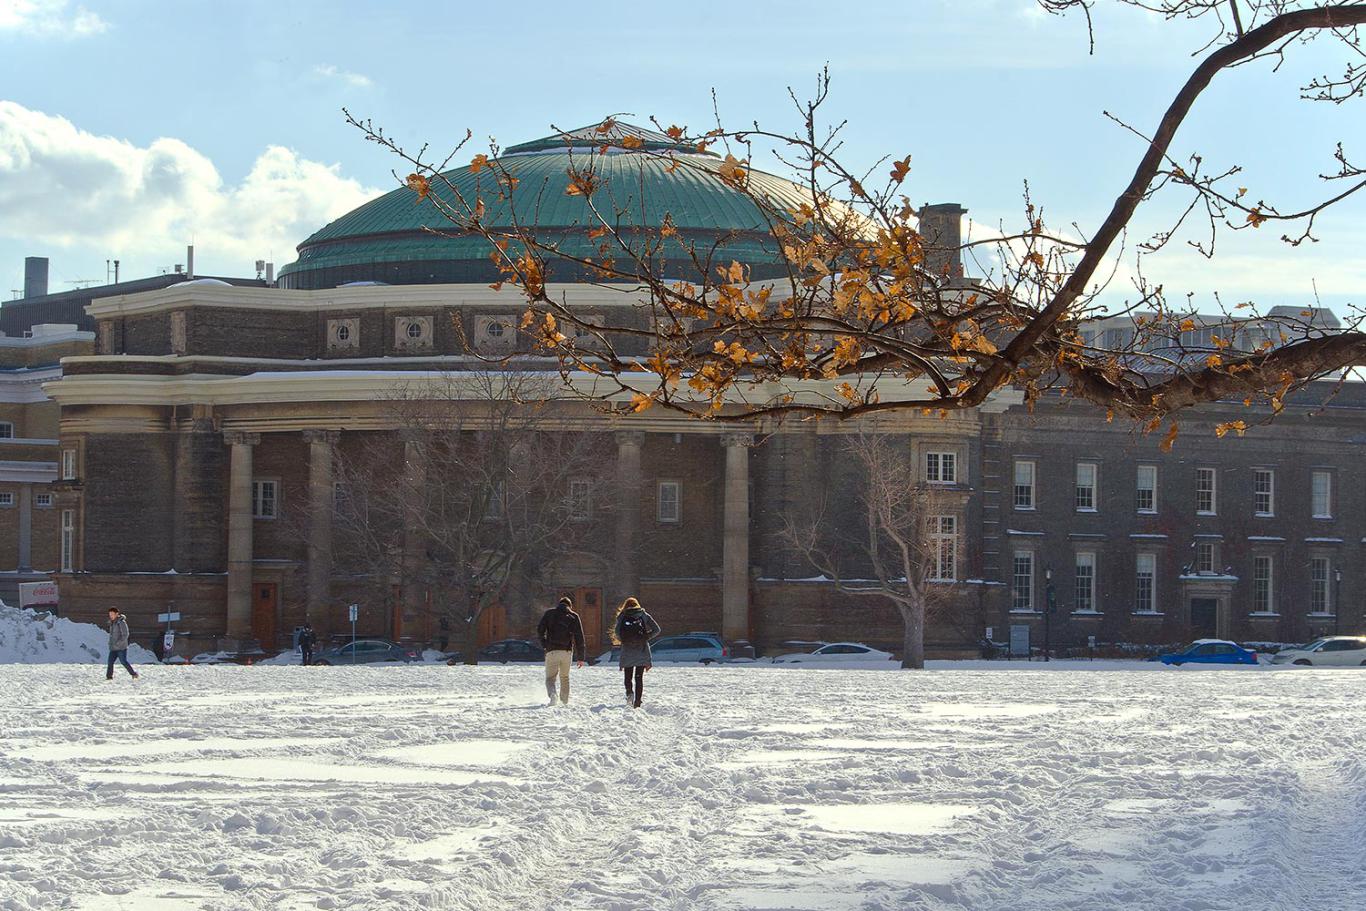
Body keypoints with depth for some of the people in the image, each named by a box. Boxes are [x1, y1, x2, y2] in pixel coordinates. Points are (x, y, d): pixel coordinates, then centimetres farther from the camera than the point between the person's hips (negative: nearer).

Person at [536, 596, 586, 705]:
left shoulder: (549, 613, 9)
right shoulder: (574, 616, 8)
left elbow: (540, 629, -2)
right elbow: (579, 637, 3)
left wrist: (544, 645, 10)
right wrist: (580, 657, 4)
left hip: (552, 651, -1)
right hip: (567, 651, 1)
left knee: (550, 677, 0)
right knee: (564, 677, 19)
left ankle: (552, 693, -28)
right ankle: (564, 700, 19)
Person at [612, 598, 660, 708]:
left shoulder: (622, 617, 6)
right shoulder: (643, 615, 8)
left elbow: (617, 632, -11)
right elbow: (656, 629, -1)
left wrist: (623, 640, 4)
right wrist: (646, 638, 6)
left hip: (627, 650, 0)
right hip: (642, 650, 0)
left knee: (628, 677, 11)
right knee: (639, 678, 5)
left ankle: (629, 692, -17)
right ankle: (637, 703, -3)